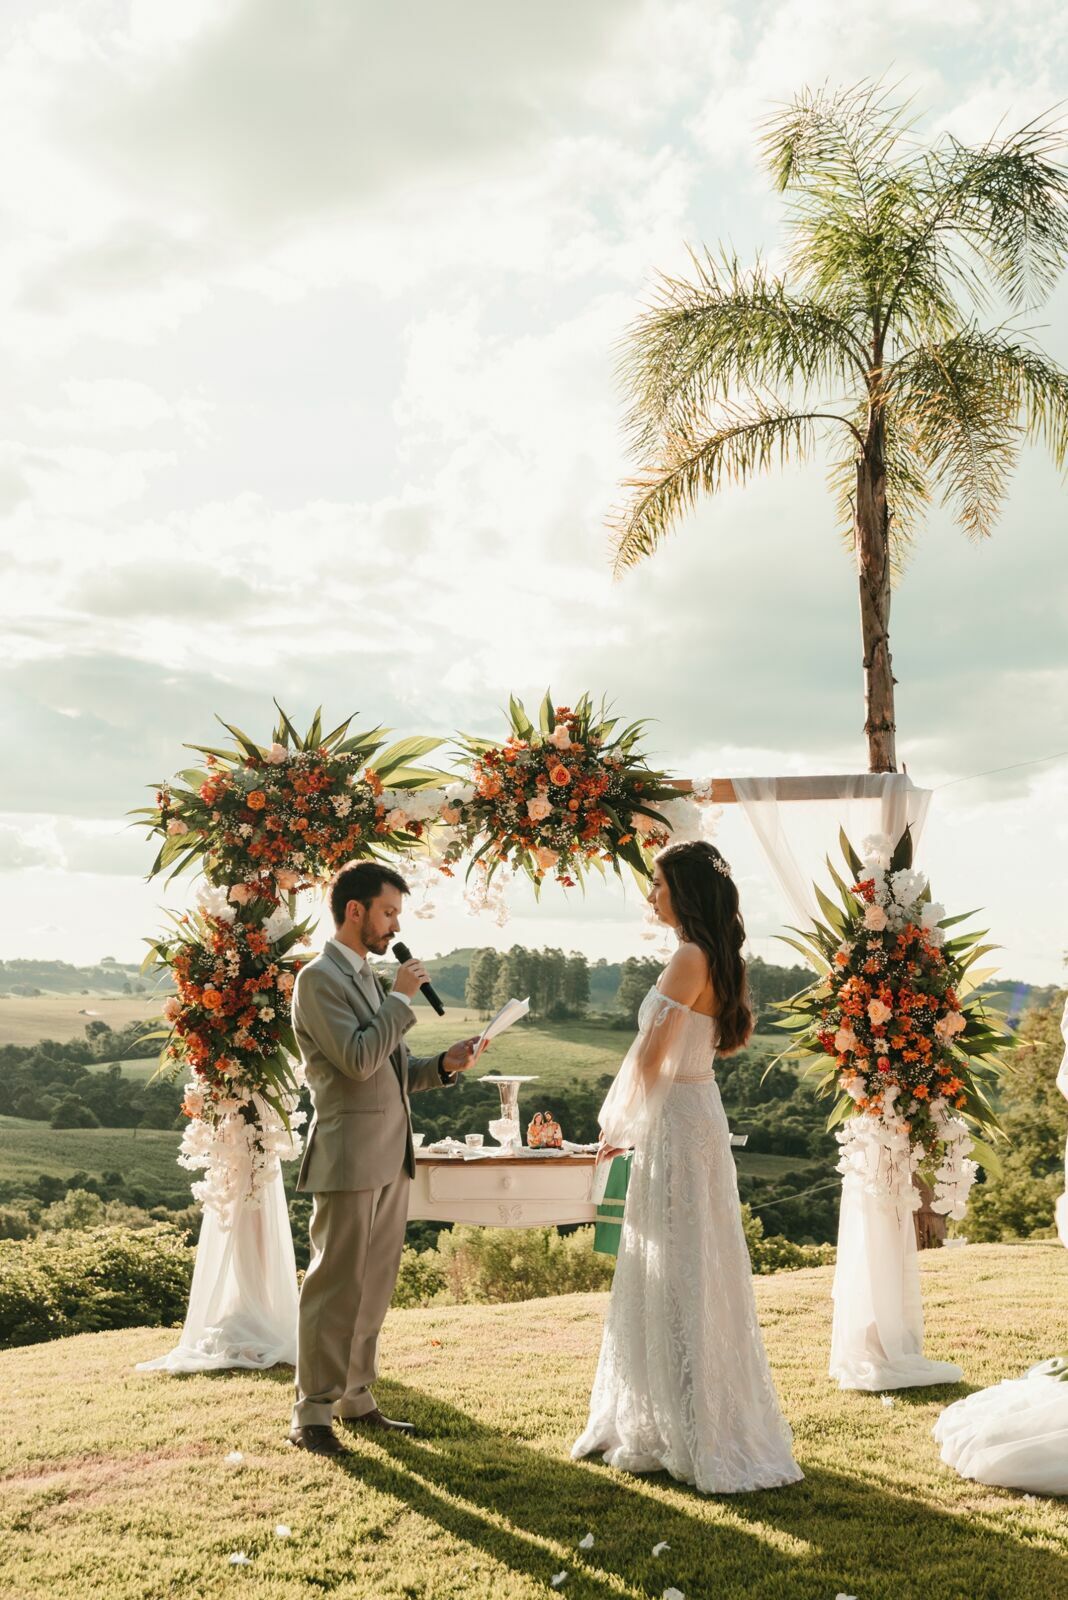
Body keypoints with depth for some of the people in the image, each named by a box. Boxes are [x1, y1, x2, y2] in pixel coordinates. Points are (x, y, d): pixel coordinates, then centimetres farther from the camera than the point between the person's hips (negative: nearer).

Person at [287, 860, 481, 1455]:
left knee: (375, 1286, 13)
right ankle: (312, 1414, 5)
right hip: (350, 1158, -9)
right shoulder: (319, 978, -10)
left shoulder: (370, 978, 18)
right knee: (336, 1287, -3)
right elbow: (358, 1060, -21)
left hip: (392, 1158, 9)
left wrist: (444, 1065, 4)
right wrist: (402, 999, -14)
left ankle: (356, 1398, 22)